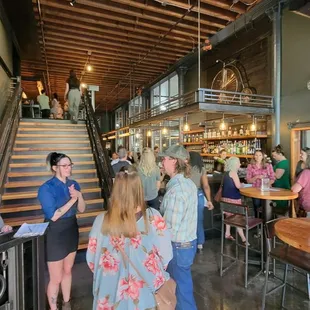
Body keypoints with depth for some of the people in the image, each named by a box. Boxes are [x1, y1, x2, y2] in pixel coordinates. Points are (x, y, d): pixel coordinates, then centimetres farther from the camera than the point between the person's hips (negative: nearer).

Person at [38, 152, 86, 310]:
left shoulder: (73, 184, -3)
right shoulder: (46, 188, -19)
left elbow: (81, 209, 0)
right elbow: (53, 215, -22)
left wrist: (79, 195, -18)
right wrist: (72, 199, -20)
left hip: (71, 230, 6)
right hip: (55, 234, -5)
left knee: (67, 270, 22)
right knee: (56, 277, 9)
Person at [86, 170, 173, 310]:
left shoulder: (102, 220, -18)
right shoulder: (153, 217, -21)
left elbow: (91, 258, -6)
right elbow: (166, 254, -12)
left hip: (111, 292, 1)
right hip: (145, 292, 0)